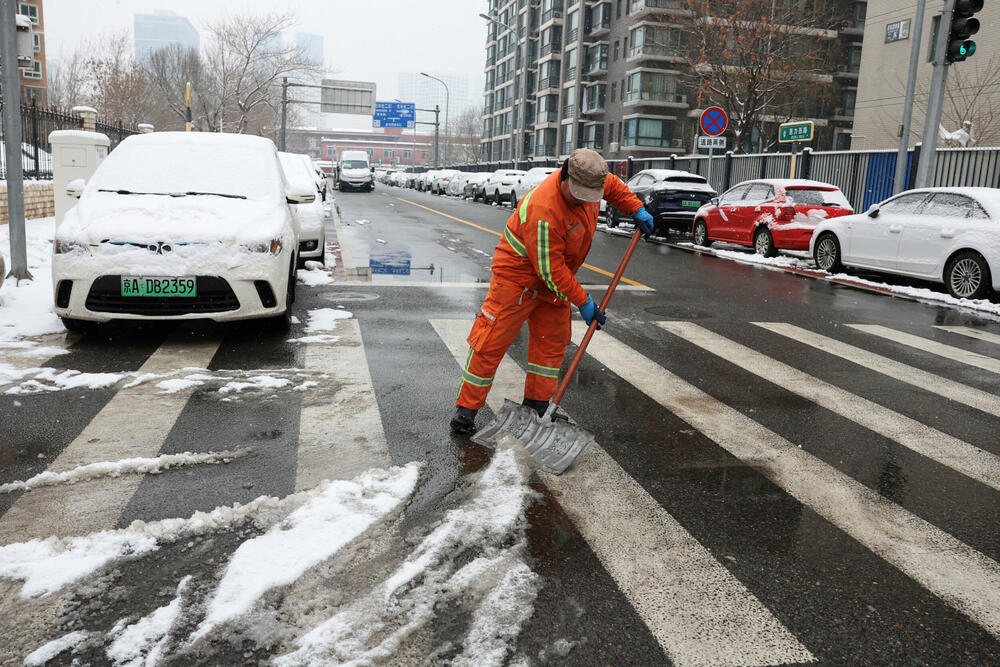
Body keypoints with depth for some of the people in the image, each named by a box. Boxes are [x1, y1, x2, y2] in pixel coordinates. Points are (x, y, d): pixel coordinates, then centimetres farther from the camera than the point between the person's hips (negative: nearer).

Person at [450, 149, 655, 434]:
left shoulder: (589, 181, -10)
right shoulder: (544, 210, -35)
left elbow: (613, 186, 18)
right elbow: (550, 270, -29)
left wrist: (637, 210, 10)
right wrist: (583, 302, -22)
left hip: (555, 278, 8)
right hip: (519, 274, -8)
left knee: (552, 341, 9)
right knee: (492, 341, -7)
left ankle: (537, 404, 21)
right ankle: (466, 409, 3)